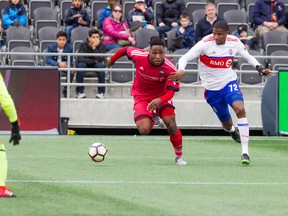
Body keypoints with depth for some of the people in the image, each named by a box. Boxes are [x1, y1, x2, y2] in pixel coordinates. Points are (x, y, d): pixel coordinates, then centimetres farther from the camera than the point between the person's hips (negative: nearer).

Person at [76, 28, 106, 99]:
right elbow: (80, 59, -25)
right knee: (81, 65, -34)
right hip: (86, 65, -1)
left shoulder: (101, 46, -11)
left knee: (101, 65, -33)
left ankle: (101, 92, -26)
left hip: (96, 65, 1)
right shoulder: (83, 45, -13)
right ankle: (80, 92, -25)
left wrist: (94, 48, -32)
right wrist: (94, 61, -23)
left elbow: (100, 60, -25)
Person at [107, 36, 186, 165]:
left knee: (171, 124, -20)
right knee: (144, 130, -18)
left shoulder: (170, 68, -26)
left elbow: (171, 91, -22)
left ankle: (179, 156, 4)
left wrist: (160, 100, -43)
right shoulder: (139, 55, -24)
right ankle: (152, 121, 23)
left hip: (161, 96, 0)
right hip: (142, 96, 0)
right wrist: (112, 59, 17)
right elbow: (125, 50, -2)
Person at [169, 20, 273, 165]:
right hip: (212, 88, -1)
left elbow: (247, 56, 14)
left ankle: (245, 152, -25)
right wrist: (181, 71, -40)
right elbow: (185, 58, -20)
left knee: (240, 109, -27)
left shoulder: (235, 43, -5)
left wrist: (260, 68, -1)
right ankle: (232, 130, 51)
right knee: (227, 123, 8)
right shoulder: (205, 44, -16)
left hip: (229, 82, 1)